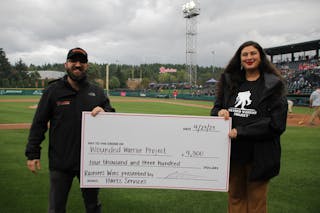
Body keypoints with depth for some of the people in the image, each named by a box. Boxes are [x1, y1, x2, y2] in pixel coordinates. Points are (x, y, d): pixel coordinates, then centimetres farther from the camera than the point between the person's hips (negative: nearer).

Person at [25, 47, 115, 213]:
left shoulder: (97, 92, 6)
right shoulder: (53, 90, -1)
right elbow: (39, 123, -1)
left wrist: (104, 112, -15)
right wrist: (32, 154, -6)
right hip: (60, 162, -2)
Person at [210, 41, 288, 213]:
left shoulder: (273, 84, -3)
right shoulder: (229, 81, 10)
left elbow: (276, 123, -11)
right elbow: (216, 107, 16)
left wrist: (240, 131, -17)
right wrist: (219, 112, -9)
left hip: (259, 154, -4)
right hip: (233, 151, 4)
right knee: (235, 198, 15)